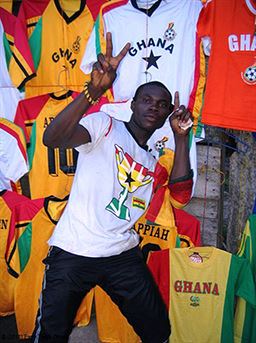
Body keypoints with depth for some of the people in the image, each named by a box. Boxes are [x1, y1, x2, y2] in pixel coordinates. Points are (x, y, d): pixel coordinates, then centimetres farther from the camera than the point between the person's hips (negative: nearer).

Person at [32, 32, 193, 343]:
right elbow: (52, 138, -20)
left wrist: (181, 137, 0)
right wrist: (93, 91, -35)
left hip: (122, 256, 5)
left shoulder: (155, 158, 17)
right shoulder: (104, 125, -2)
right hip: (72, 252, -5)